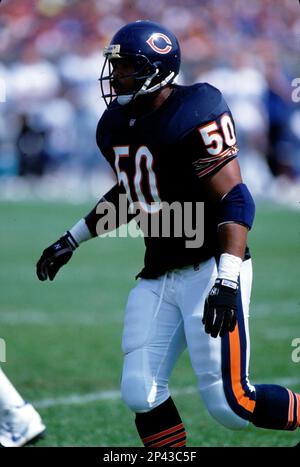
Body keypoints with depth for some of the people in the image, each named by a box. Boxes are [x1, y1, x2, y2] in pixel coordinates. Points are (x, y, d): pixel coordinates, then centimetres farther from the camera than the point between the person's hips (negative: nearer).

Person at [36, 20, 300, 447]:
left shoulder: (192, 118, -18)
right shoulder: (116, 126, 8)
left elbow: (235, 201, -21)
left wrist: (227, 281, -29)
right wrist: (71, 241, 28)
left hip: (210, 267, -8)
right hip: (158, 278, 8)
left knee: (230, 403, -11)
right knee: (141, 395, -1)